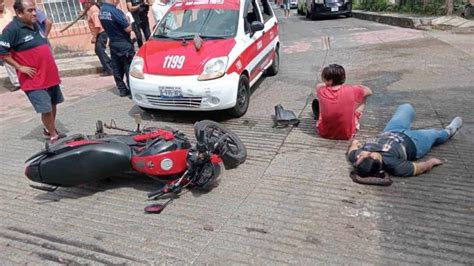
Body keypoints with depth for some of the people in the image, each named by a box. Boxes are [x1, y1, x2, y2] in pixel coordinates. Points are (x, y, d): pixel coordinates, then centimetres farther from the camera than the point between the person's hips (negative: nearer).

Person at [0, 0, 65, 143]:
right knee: (46, 109, -5)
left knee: (53, 105, 17)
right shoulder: (12, 29, -14)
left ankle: (50, 129, 36)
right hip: (34, 79, -7)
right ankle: (53, 136, 11)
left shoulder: (35, 25, 10)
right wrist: (20, 67, -15)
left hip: (50, 75, 8)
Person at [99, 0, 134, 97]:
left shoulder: (101, 11, 5)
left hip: (113, 43, 8)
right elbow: (128, 29, -18)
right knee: (129, 68, -1)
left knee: (117, 68, 11)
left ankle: (122, 90, 19)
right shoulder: (115, 12, -22)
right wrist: (127, 21, -1)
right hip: (124, 44, -8)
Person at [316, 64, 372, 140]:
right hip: (347, 134, -1)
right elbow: (369, 91, 2)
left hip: (324, 133, 1)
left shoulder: (322, 92, -19)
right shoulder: (350, 91, -22)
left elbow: (318, 85, 9)